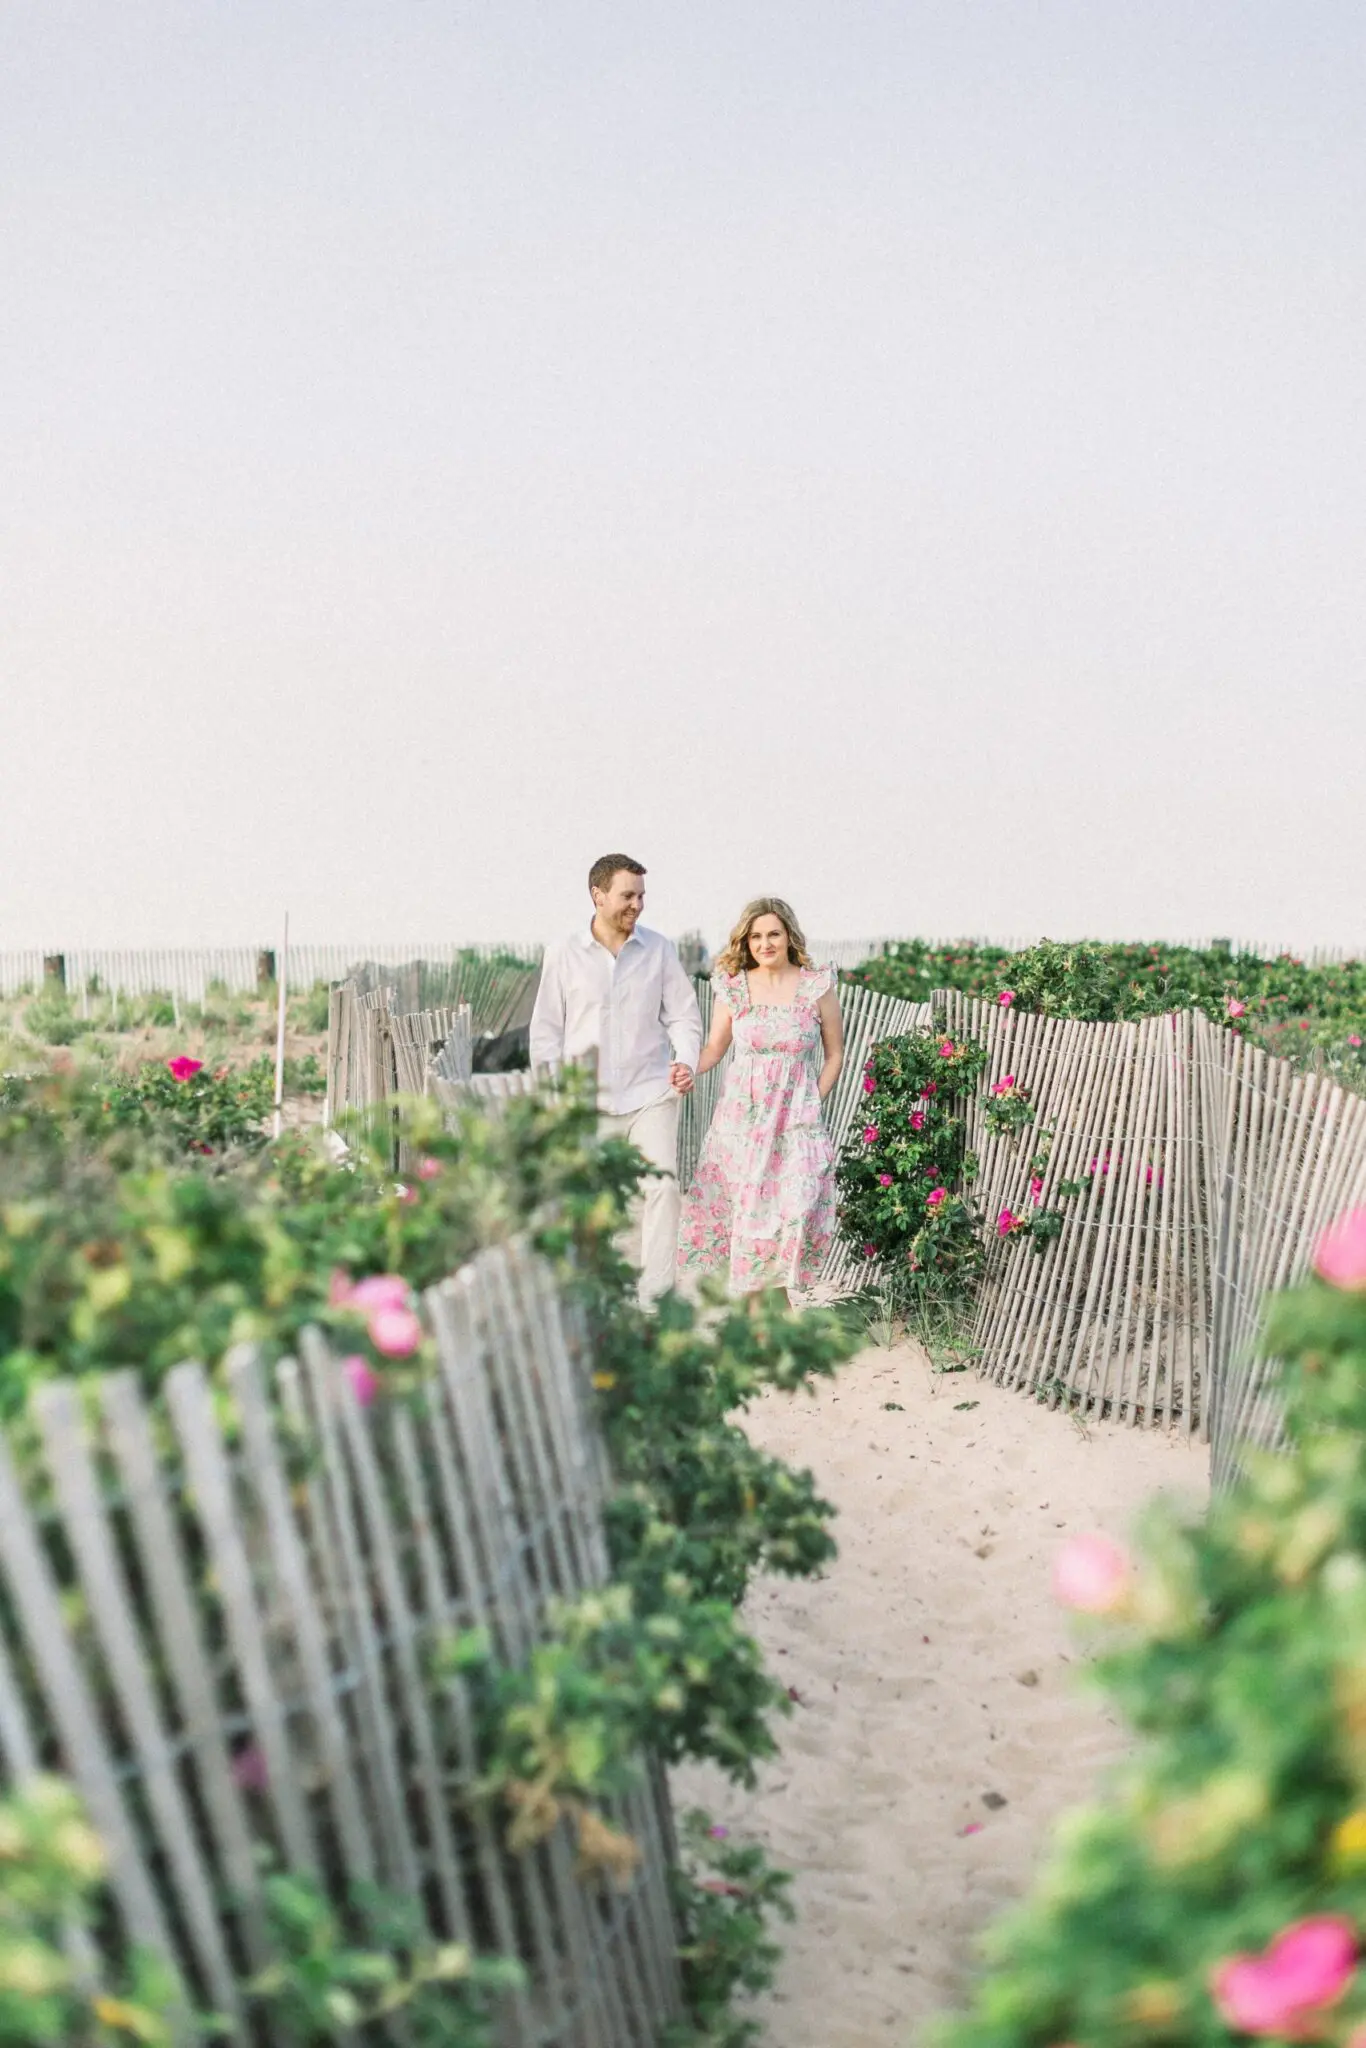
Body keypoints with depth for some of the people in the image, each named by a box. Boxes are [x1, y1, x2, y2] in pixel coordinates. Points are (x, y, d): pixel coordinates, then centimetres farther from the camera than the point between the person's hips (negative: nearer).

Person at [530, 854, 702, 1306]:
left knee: (660, 1184, -13)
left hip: (650, 1092, 0)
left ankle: (655, 1293, -11)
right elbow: (546, 1030, 7)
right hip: (588, 1099, 0)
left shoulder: (658, 950, 4)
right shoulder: (565, 954, 2)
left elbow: (683, 1016, 8)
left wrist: (685, 1061, -11)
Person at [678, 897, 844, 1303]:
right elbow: (715, 1049, 8)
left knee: (793, 1209, -10)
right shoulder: (733, 987, 2)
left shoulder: (817, 987, -2)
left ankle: (779, 1293, 7)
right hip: (741, 1115, 2)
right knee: (738, 1205, 0)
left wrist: (812, 1103, -2)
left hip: (796, 1118, -1)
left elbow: (834, 1055, 6)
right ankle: (751, 1299, 12)